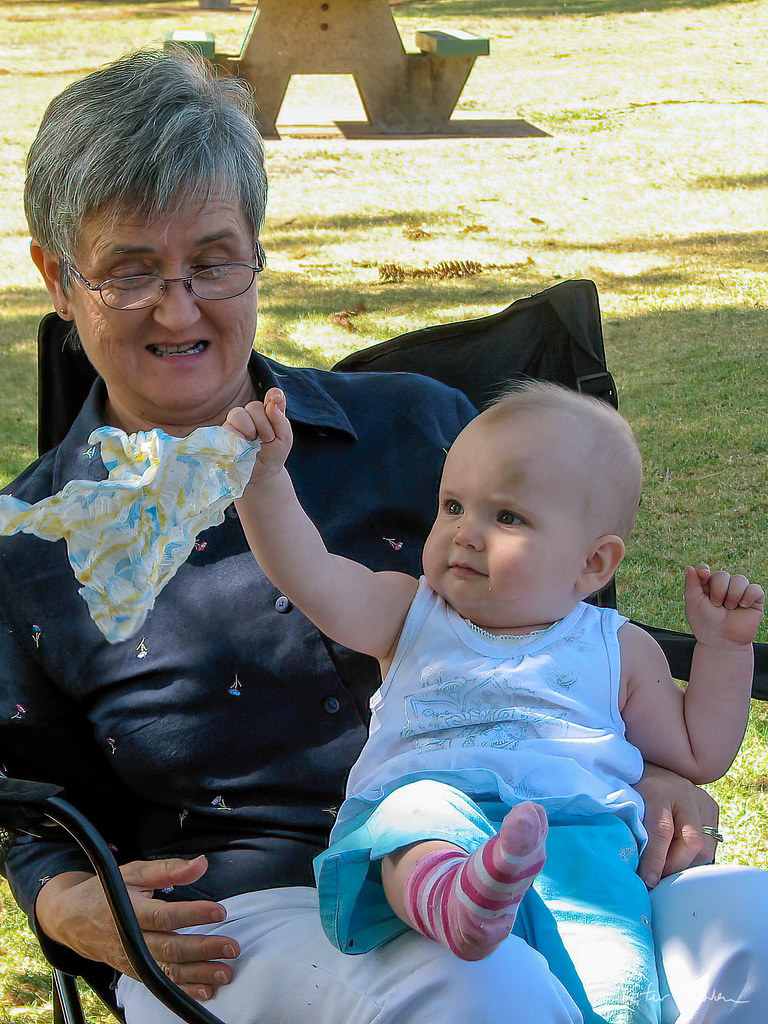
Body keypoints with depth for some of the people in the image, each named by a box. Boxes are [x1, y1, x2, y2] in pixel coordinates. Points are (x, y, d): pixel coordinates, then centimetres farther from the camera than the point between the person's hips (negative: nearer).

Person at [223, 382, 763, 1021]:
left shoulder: (618, 651, 25)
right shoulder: (412, 617, 25)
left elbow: (699, 754, 28)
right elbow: (315, 580, 8)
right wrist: (265, 477, -5)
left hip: (576, 826, 1)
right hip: (422, 822, -1)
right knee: (417, 806, -39)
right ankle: (452, 900, -67)